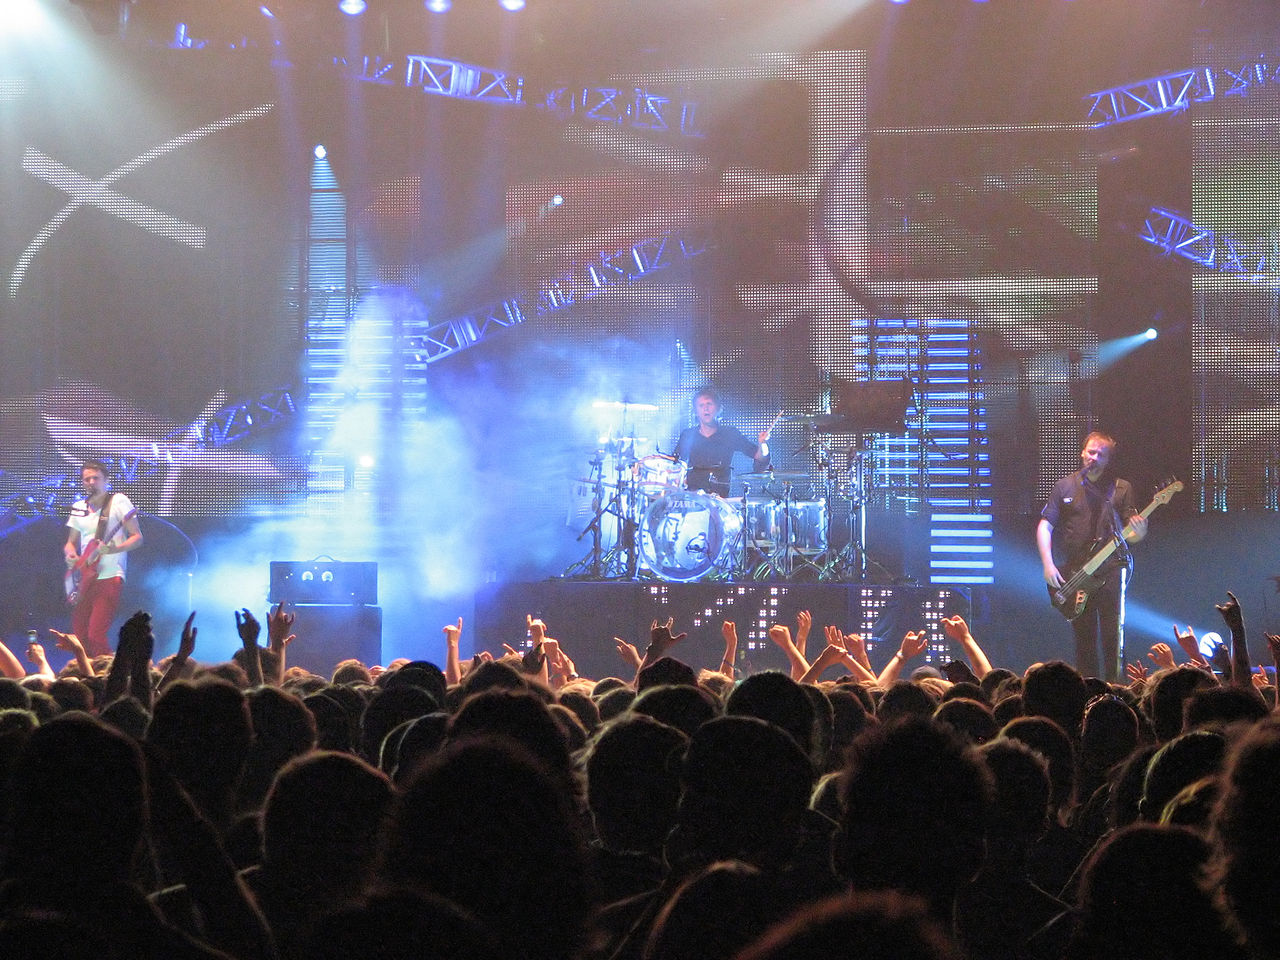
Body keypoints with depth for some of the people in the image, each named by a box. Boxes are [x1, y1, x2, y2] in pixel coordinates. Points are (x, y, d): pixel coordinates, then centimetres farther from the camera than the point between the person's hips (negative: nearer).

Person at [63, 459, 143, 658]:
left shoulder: (118, 502, -3)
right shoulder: (79, 508, 15)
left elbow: (137, 537, -6)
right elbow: (71, 542, 23)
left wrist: (114, 549, -23)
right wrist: (70, 554, 0)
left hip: (109, 577, -6)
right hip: (84, 580, 6)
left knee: (95, 636, -16)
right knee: (79, 637, 5)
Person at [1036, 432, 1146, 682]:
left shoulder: (1121, 489, 6)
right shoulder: (1065, 487, 9)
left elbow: (1128, 534, 4)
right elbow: (1045, 525, 8)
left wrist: (1138, 533, -21)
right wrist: (1048, 565, -3)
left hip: (1111, 569, -2)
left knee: (1113, 637, -9)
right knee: (1084, 638, 4)